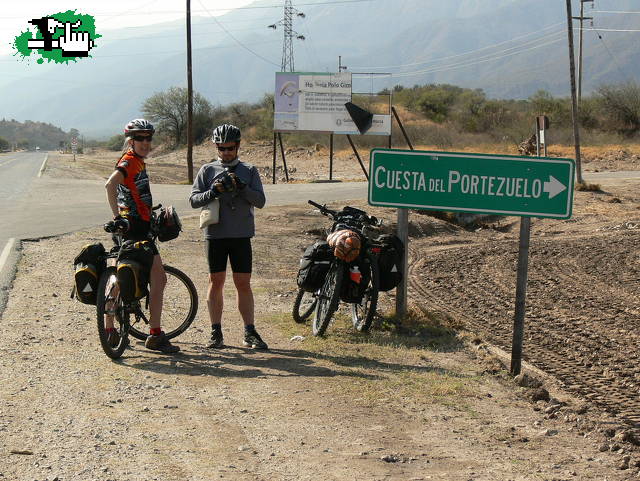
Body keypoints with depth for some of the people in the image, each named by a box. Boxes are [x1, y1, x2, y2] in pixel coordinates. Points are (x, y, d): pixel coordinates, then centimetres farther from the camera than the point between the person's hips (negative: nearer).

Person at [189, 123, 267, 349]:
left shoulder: (249, 171, 8)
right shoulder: (207, 170, 8)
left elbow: (260, 201, -1)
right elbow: (194, 200, 2)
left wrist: (242, 187, -16)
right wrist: (213, 192, -16)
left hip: (241, 235, 0)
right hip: (215, 234, 0)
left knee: (243, 283, 1)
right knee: (216, 282, 2)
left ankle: (250, 333, 6)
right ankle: (216, 333, 8)